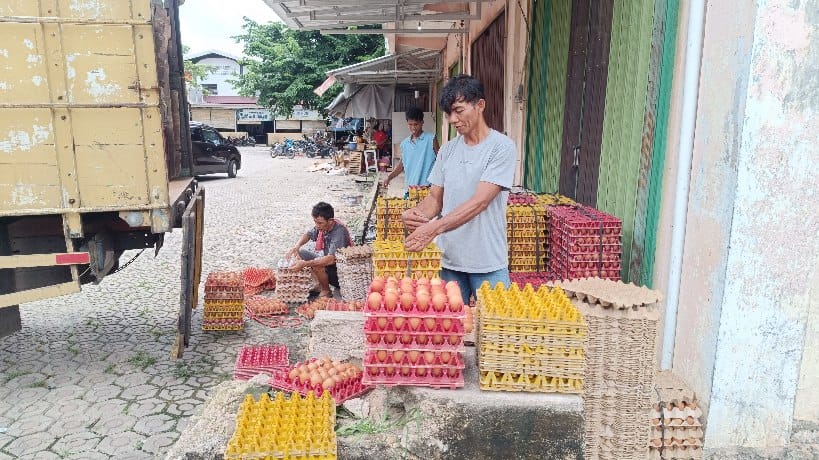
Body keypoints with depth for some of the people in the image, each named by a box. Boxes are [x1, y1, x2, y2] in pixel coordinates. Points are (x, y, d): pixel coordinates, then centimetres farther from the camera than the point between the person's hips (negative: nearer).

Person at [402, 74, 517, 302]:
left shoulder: (502, 147, -9)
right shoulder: (448, 150, 9)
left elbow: (479, 202, -18)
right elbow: (435, 198, 9)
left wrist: (434, 228, -27)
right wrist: (415, 213, -13)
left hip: (488, 265, -4)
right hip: (448, 260, 5)